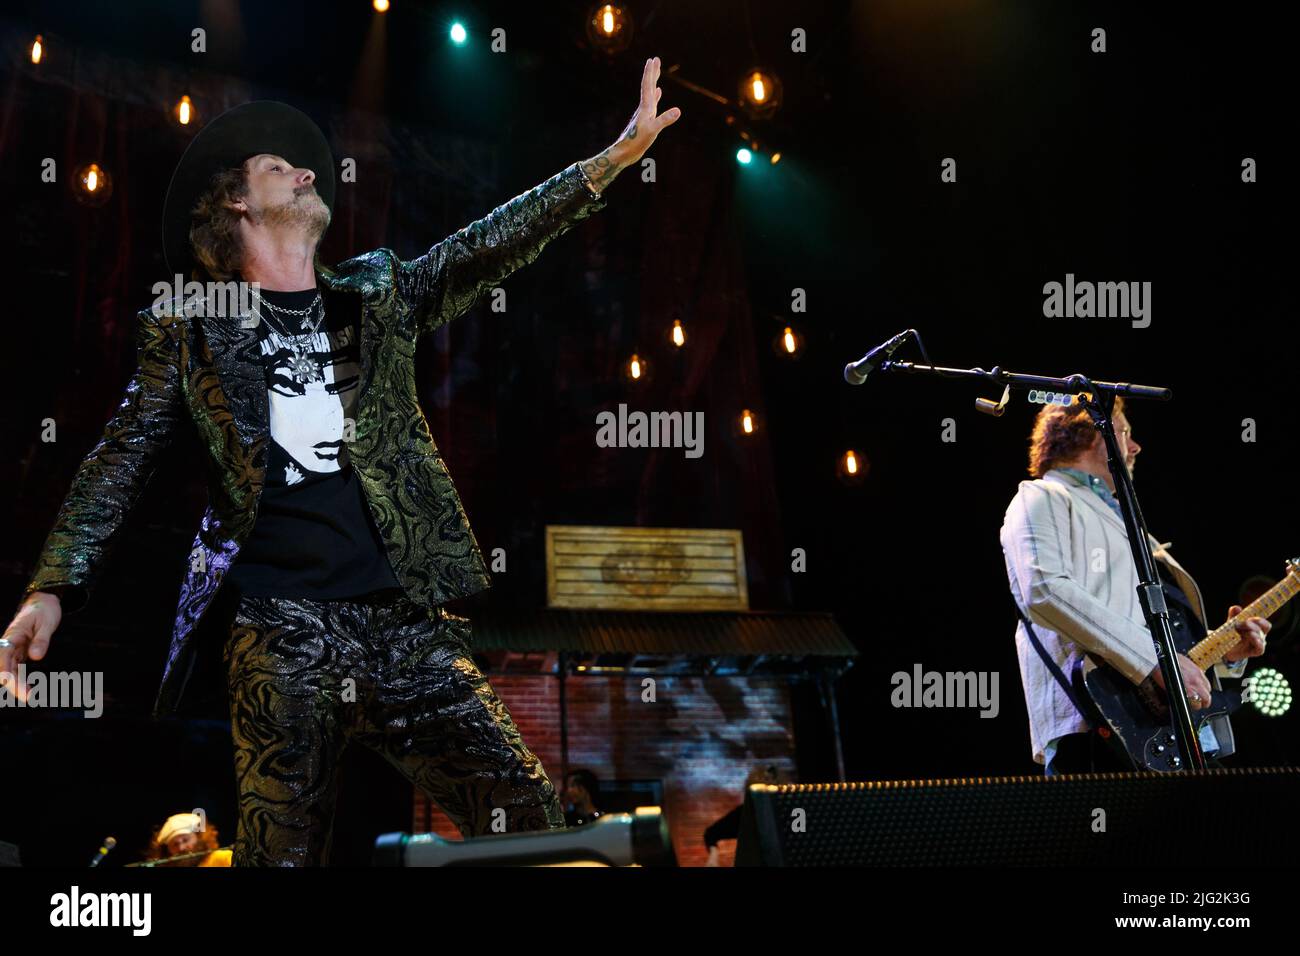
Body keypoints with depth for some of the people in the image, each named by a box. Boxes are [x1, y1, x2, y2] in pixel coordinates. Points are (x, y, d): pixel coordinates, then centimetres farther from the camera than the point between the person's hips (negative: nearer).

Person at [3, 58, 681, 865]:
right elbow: (122, 464, 7)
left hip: (406, 625, 3)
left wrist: (613, 160, -3)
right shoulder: (190, 329, 10)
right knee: (284, 854, -7)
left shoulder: (376, 296, 19)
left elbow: (487, 248, 9)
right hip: (283, 636, -3)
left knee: (530, 814, -6)